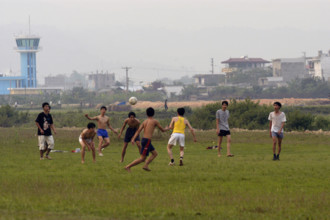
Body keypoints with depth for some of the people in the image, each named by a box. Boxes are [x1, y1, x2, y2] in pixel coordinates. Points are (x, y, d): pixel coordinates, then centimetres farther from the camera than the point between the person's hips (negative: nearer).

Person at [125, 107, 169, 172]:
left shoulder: (145, 121, 11)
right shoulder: (155, 121, -5)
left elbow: (138, 131, 3)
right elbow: (162, 130, 5)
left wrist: (133, 139, -2)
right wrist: (167, 128, 27)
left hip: (144, 139, 8)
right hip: (147, 140, -8)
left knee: (155, 153, 18)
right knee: (142, 158, -5)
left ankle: (146, 165, 8)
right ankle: (128, 166, -8)